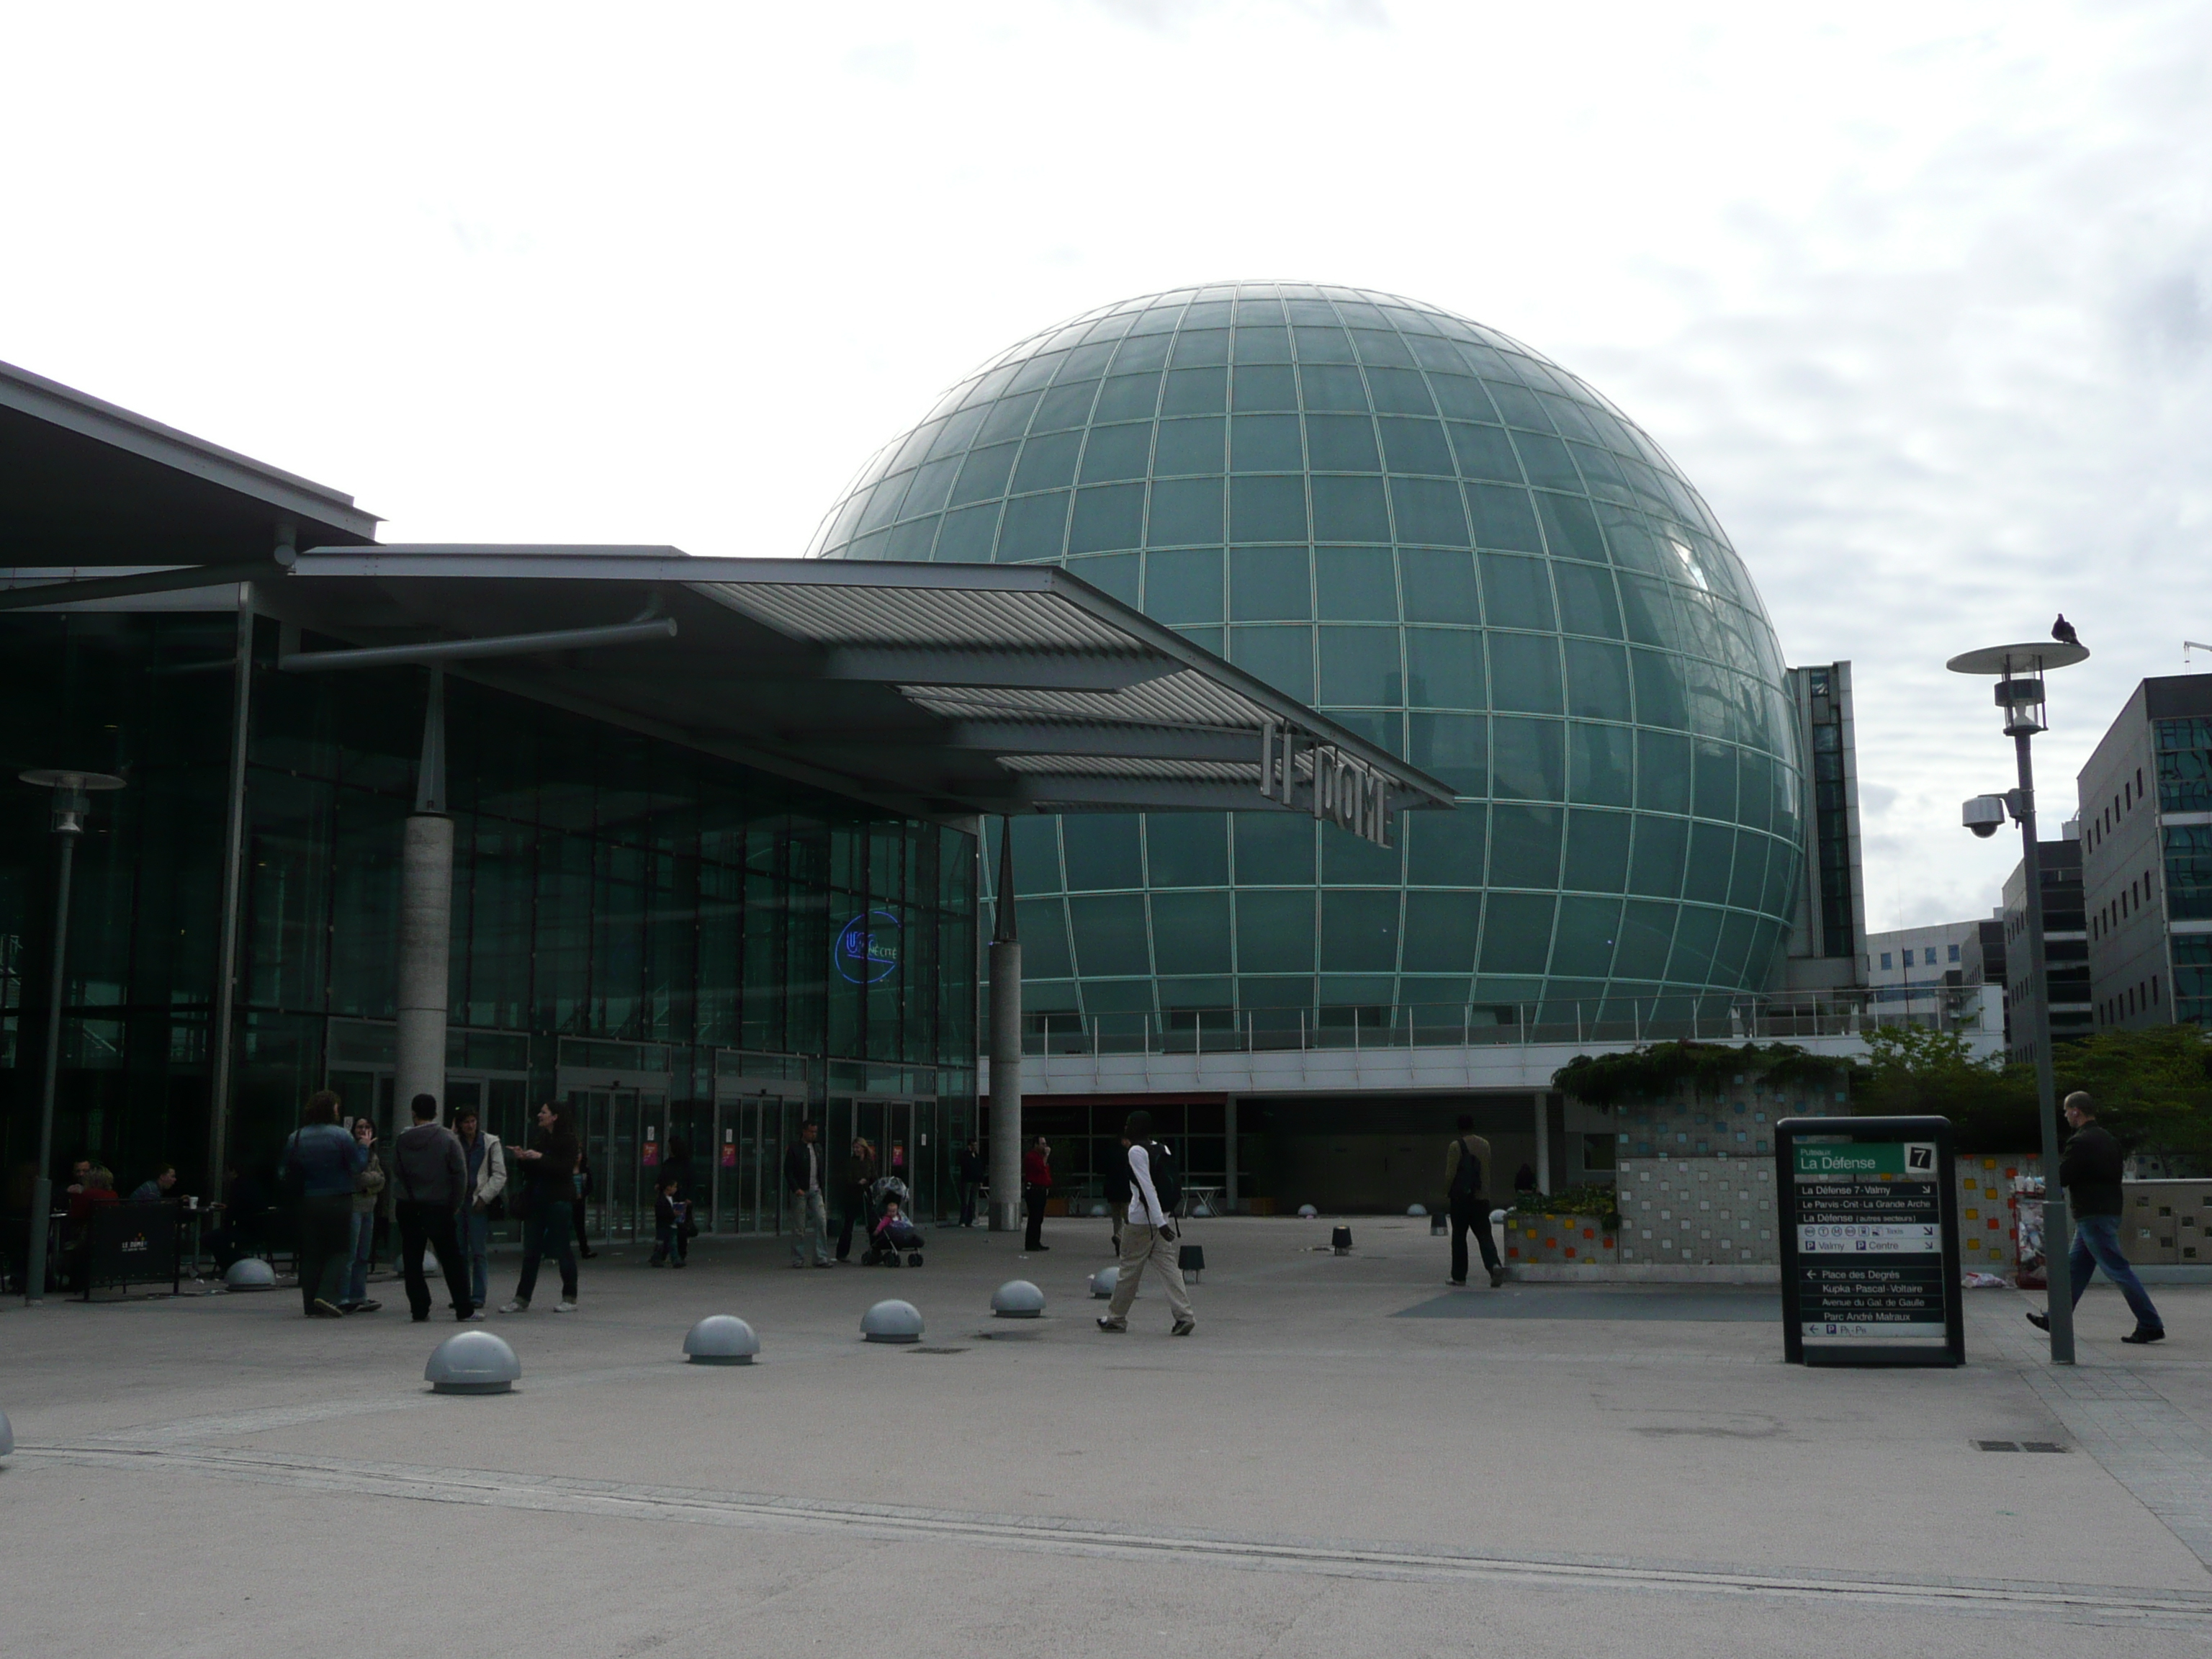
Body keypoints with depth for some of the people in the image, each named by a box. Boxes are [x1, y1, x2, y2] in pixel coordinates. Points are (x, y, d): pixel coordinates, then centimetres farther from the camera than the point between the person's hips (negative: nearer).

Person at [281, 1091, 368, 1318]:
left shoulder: (296, 1137, 4)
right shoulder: (340, 1136, -9)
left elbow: (283, 1170, 6)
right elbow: (358, 1165, -6)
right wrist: (364, 1147, 10)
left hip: (308, 1203, 4)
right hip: (338, 1203, -4)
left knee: (310, 1254, 8)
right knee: (339, 1250, 5)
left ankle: (311, 1305, 8)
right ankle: (328, 1294, -12)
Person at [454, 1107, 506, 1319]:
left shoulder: (491, 1143, 3)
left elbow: (499, 1175, 1)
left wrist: (484, 1198, -7)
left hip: (479, 1204, -3)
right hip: (456, 1203, 3)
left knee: (479, 1253, -5)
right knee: (459, 1252, 5)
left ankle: (478, 1302, -4)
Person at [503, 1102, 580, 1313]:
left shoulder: (567, 1139, -6)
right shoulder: (537, 1136, 11)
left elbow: (566, 1168, -17)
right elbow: (530, 1172, 16)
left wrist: (540, 1157, -20)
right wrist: (524, 1159, -4)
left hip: (558, 1200, -6)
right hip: (536, 1200, 6)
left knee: (563, 1249, 0)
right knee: (531, 1251, 6)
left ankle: (570, 1299, 9)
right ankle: (522, 1299, 9)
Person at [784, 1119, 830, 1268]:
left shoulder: (817, 1149, 15)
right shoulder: (795, 1148, -5)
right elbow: (788, 1171, -8)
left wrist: (820, 1187, 12)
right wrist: (796, 1189, -16)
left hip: (815, 1191, 5)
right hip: (800, 1192, -5)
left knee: (822, 1222, -5)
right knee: (799, 1228, 0)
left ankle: (821, 1258, -1)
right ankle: (798, 1259, 9)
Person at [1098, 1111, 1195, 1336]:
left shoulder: (1136, 1151, -12)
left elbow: (1147, 1188, -20)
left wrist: (1159, 1222, -25)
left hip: (1141, 1219, -7)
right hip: (1163, 1216, 7)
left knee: (1129, 1267, 5)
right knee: (1168, 1265, 2)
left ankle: (1116, 1317, 17)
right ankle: (1184, 1315, -9)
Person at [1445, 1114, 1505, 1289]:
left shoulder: (1456, 1147, -9)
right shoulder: (1485, 1145, 8)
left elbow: (1450, 1174, -11)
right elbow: (1487, 1171, 15)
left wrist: (1446, 1194, -1)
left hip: (1461, 1197, -4)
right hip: (1482, 1198, 4)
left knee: (1459, 1236, 6)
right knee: (1484, 1235, 3)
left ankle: (1459, 1276, 10)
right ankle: (1495, 1265, -21)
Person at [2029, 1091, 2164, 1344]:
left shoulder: (2080, 1142, -16)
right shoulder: (2108, 1139, 13)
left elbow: (2061, 1178, -16)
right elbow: (2116, 1173, 19)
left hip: (2093, 1216, -10)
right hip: (2109, 1209, 10)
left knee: (2118, 1270, -7)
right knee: (2076, 1268, 15)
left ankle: (2151, 1325, -6)